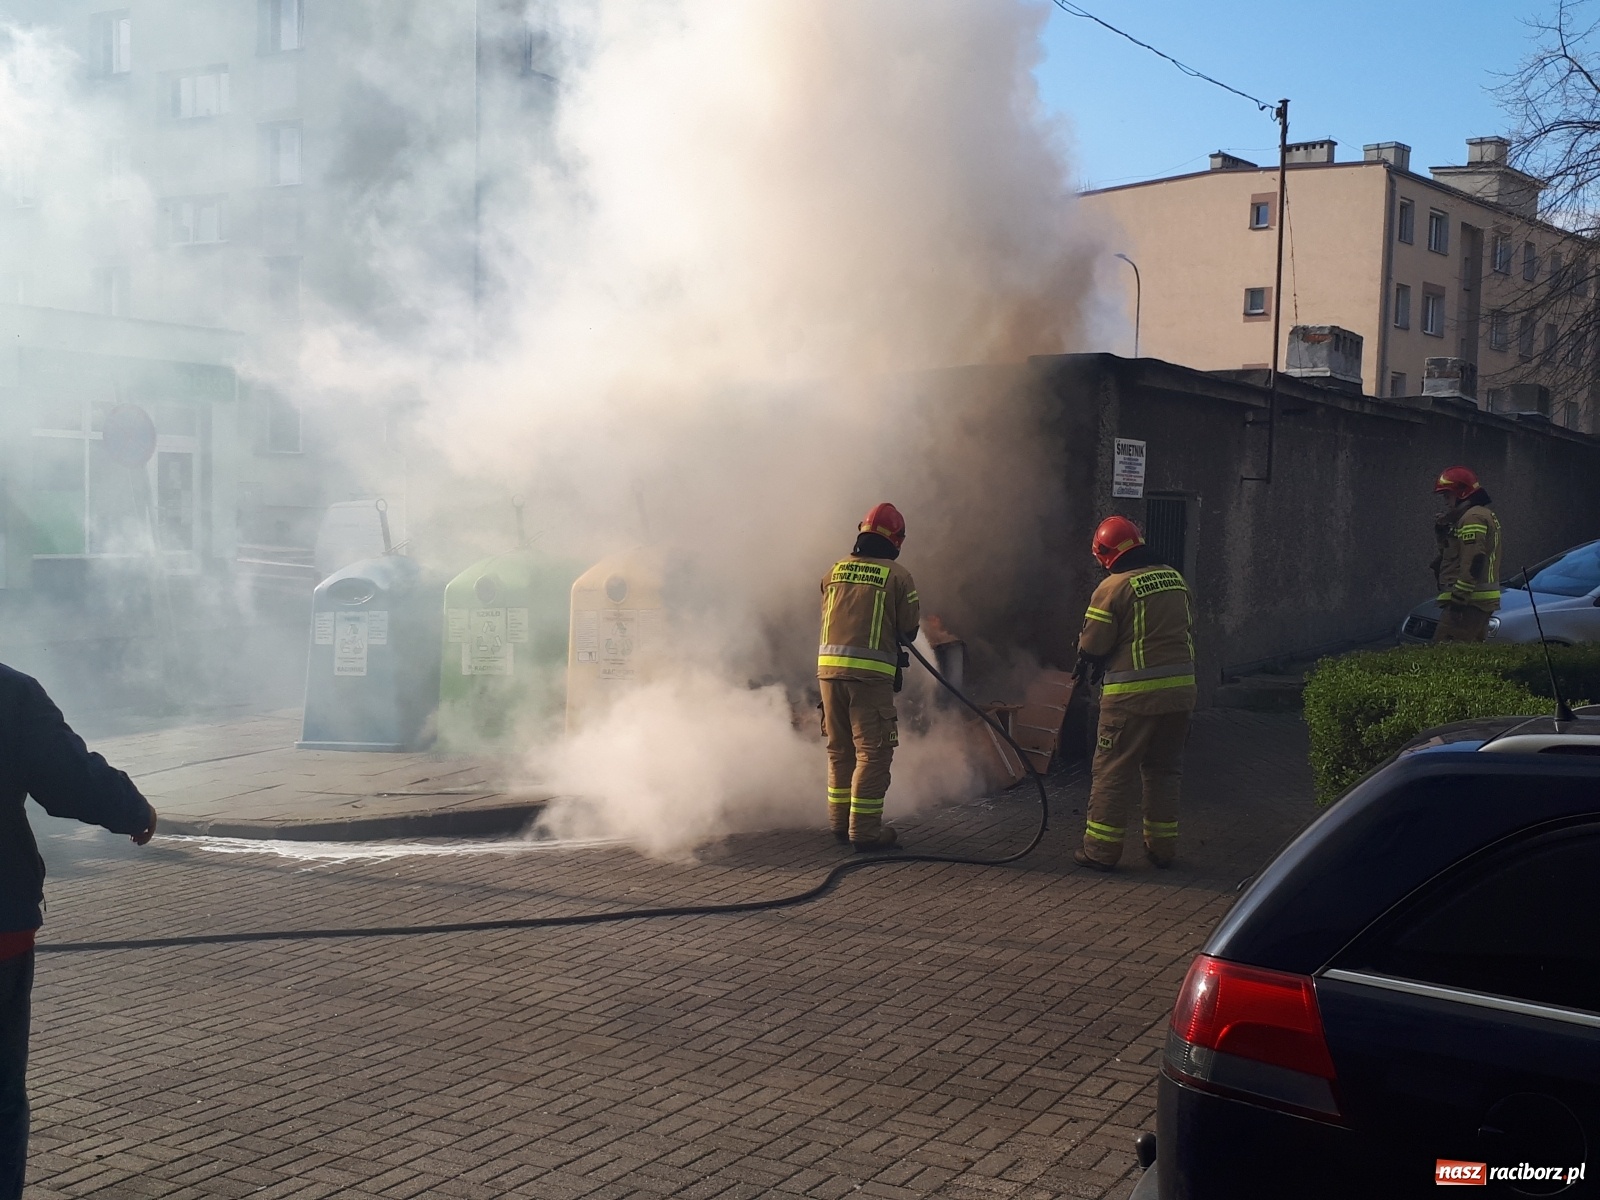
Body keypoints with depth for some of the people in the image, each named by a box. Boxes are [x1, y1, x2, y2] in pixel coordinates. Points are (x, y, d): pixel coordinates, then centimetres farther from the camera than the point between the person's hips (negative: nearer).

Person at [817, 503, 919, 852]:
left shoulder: (835, 571, 10)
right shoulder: (897, 576, -3)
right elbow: (908, 631, 2)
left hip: (828, 666, 5)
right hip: (871, 672, -5)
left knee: (840, 749, 16)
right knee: (873, 751, 0)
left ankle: (840, 822, 24)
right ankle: (864, 830, -1)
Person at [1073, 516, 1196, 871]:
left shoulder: (1114, 587, -12)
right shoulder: (1175, 580, 9)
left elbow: (1092, 646, -8)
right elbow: (1188, 632, 17)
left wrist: (1086, 670, 12)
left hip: (1132, 695, -6)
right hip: (1180, 690, 6)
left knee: (1113, 771, 3)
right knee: (1164, 769, 17)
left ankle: (1100, 849, 6)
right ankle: (1162, 846, 22)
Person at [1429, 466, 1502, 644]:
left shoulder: (1473, 517, -13)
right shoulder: (1487, 516, 22)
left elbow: (1473, 561, -22)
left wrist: (1458, 597, -24)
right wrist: (1443, 530, 5)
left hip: (1468, 602, -11)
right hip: (1483, 602, 11)